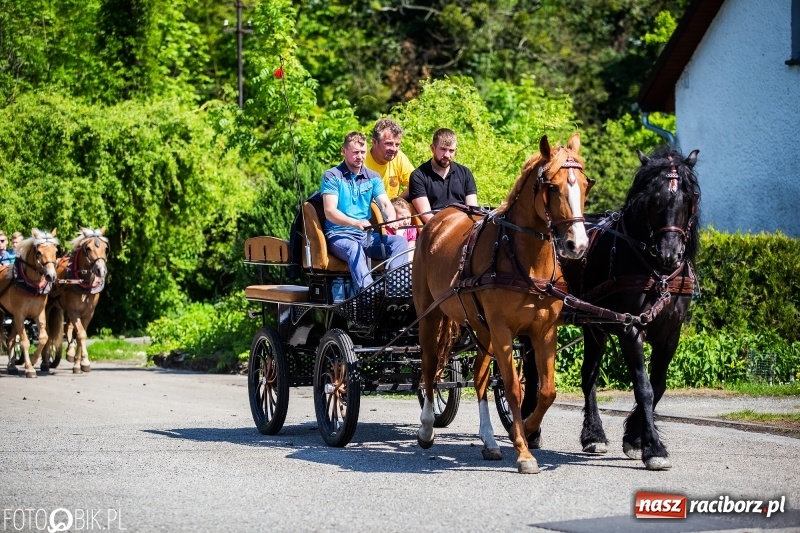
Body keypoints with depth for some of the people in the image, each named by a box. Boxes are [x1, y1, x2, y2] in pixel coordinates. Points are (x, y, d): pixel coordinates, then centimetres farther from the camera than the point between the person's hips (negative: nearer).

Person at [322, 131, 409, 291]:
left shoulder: (373, 178, 14)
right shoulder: (332, 176, -1)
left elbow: (385, 204, 2)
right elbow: (330, 211, -12)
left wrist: (391, 219, -25)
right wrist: (356, 223, -31)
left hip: (367, 236, 5)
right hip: (339, 235, -5)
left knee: (400, 241, -20)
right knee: (354, 249, -38)